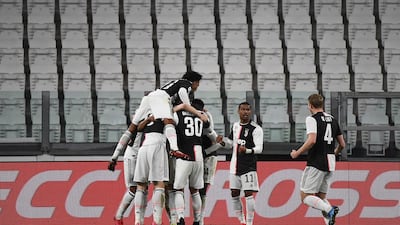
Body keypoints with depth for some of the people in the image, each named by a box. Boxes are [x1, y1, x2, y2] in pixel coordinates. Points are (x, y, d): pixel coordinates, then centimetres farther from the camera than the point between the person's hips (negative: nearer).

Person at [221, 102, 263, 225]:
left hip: (248, 167, -7)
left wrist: (247, 150, -36)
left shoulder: (256, 129, -9)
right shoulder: (235, 126, 12)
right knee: (234, 194, 8)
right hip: (235, 166, 7)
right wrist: (222, 141, 4)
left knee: (249, 194, -10)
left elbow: (259, 148, -18)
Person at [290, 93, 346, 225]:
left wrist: (297, 153, -9)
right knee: (321, 197, 13)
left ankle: (329, 209, -26)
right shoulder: (333, 120, 15)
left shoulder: (312, 119, -7)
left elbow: (312, 140, -22)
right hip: (330, 165, 7)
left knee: (305, 196, -3)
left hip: (316, 163, -7)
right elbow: (342, 144, 18)